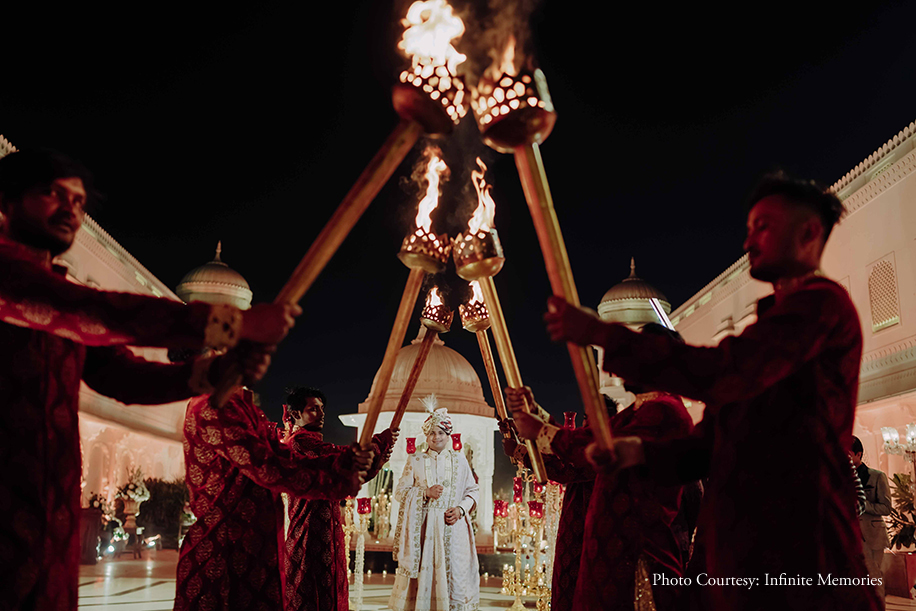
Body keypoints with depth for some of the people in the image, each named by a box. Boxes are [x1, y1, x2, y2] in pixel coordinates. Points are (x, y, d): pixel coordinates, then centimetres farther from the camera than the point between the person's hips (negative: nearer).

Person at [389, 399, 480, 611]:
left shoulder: (459, 460, 10)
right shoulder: (415, 461, 8)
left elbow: (472, 491, 11)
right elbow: (400, 492, 4)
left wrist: (461, 509, -7)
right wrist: (426, 493, -10)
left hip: (453, 528, 1)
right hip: (424, 528, -1)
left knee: (454, 574, -3)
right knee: (423, 574, -4)